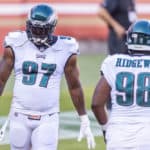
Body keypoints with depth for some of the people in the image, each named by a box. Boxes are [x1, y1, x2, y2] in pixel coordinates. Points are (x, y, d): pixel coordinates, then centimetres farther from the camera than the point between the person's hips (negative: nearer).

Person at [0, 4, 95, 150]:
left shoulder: (65, 50, -2)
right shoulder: (16, 45, -2)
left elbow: (75, 87, 7)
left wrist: (85, 122, 8)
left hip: (48, 119, -1)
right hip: (20, 115, 1)